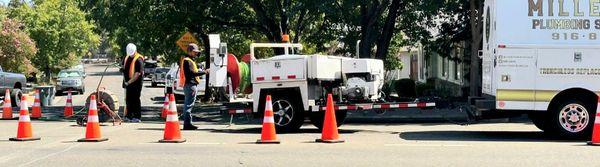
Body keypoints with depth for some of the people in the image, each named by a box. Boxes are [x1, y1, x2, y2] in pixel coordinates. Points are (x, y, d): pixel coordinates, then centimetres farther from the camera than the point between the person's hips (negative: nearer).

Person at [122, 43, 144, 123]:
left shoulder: (138, 60, -14)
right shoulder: (126, 58, 10)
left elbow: (138, 74, -20)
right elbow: (124, 69, 23)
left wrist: (129, 82, -19)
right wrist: (125, 80, 11)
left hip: (136, 83, -7)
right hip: (128, 82, 7)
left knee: (135, 99, -5)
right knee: (128, 99, 12)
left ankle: (137, 117, 0)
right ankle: (129, 115, 21)